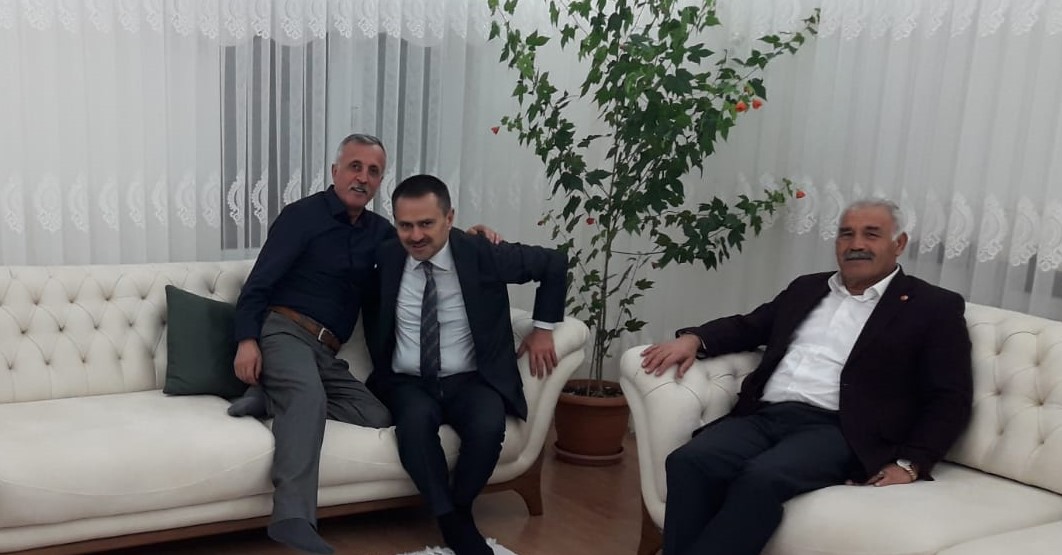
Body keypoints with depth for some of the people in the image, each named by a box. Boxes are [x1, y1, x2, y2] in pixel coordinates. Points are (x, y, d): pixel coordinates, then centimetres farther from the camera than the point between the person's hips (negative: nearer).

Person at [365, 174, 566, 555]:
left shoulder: (483, 255, -8)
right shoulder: (385, 260, -3)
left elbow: (554, 264, 5)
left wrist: (543, 329, 4)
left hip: (471, 381, 0)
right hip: (409, 383, 1)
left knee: (488, 427, -32)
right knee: (416, 420, -34)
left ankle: (459, 508, -3)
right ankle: (453, 523, -19)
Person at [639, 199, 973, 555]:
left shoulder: (933, 308, 9)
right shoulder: (807, 288, 25)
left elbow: (950, 398, 3)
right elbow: (748, 326, 28)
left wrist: (908, 464, -11)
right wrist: (694, 338, 6)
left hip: (836, 429, -4)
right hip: (764, 416, 5)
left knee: (761, 477, -35)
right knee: (687, 462, -26)